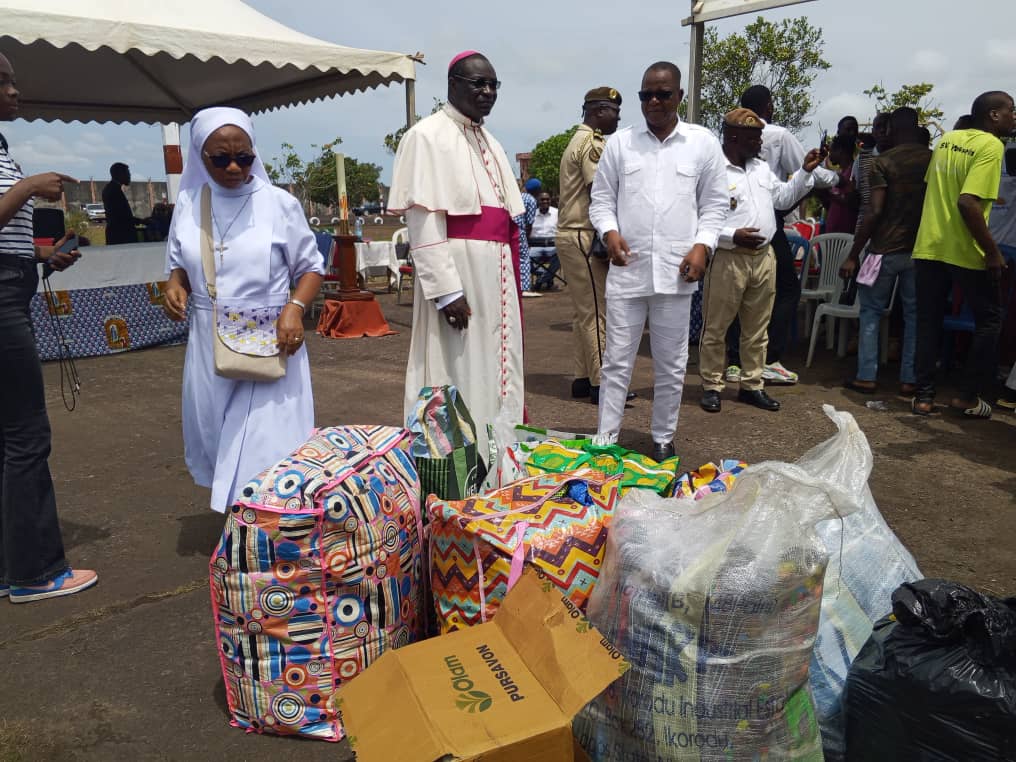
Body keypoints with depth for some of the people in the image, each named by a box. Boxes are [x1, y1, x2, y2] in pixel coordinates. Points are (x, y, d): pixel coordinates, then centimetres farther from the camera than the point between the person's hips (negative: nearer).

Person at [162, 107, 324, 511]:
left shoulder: (279, 203, -5)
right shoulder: (189, 203, 4)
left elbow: (310, 267, 2)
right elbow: (179, 263, 16)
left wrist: (295, 307, -17)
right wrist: (175, 285, -8)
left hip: (269, 344, -4)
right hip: (210, 345, 4)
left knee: (265, 448, -5)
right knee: (217, 443, 12)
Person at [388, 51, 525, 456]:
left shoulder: (489, 143, 17)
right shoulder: (428, 135, -6)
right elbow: (422, 221, -14)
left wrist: (510, 282, 13)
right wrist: (446, 290, -21)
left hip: (497, 275, 8)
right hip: (455, 271, -8)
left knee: (496, 366, 12)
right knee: (459, 370, -3)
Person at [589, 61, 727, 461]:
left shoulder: (703, 143, 6)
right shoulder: (620, 142, 8)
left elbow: (714, 204, 8)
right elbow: (601, 198, 10)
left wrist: (702, 246, -7)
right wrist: (609, 231, -10)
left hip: (676, 271, 0)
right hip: (627, 269, 0)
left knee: (671, 364, 9)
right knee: (616, 360, 3)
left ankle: (663, 439, 23)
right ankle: (606, 438, 13)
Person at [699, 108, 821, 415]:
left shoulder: (761, 168, 15)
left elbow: (784, 197, 25)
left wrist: (805, 171, 14)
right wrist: (732, 237, -24)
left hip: (764, 257, 7)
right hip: (728, 259, -7)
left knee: (756, 329, 13)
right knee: (715, 328, 1)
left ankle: (752, 385, 23)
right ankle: (711, 386, 13)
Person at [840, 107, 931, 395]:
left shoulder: (883, 161, -8)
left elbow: (875, 211, -15)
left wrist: (853, 255, -11)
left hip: (886, 249, -3)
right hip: (921, 249, 4)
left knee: (871, 312, 8)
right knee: (914, 314, 11)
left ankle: (866, 377, 6)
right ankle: (909, 380, 12)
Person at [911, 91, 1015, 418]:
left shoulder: (947, 139, 9)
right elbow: (967, 203, -23)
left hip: (928, 246, 6)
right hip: (965, 251, -6)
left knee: (928, 321, 10)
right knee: (989, 320, 11)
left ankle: (924, 395, 10)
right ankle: (968, 396, 10)